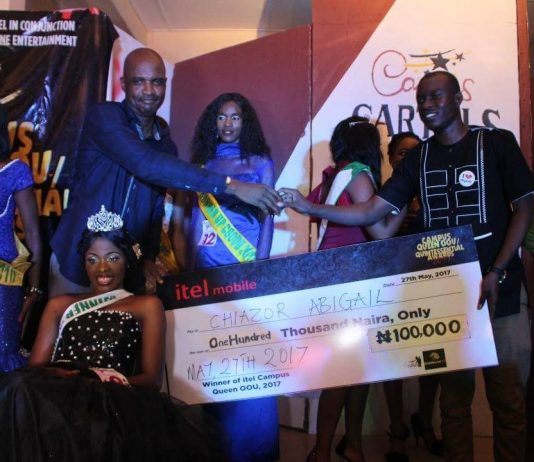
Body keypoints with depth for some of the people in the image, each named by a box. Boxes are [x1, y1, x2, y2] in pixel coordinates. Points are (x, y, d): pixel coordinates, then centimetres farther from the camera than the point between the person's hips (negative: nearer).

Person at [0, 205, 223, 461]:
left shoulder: (147, 305, 17)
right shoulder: (60, 305, 26)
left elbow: (152, 377, 7)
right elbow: (35, 367, 14)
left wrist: (109, 381, -16)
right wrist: (66, 376, -11)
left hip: (113, 401, -3)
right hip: (59, 396, 3)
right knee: (24, 389, -34)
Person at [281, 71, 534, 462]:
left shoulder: (497, 143, 1)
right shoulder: (417, 159, 12)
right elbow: (370, 212, 5)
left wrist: (497, 273, -12)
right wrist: (312, 208, -7)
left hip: (499, 291, -3)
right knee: (454, 398, 8)